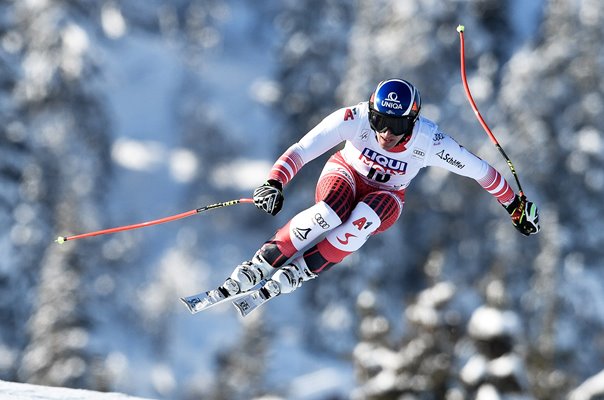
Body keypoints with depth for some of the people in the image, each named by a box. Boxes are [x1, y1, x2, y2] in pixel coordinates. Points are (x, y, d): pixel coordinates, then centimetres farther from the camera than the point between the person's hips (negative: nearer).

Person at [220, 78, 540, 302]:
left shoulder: (428, 141, -29)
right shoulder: (354, 119, -32)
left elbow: (479, 170, -16)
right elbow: (302, 150, -35)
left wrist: (514, 204, -7)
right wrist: (274, 183, -51)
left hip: (386, 197, 1)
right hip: (345, 175, -1)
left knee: (366, 218, -36)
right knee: (330, 213, -36)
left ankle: (301, 271, -29)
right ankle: (259, 266, -26)